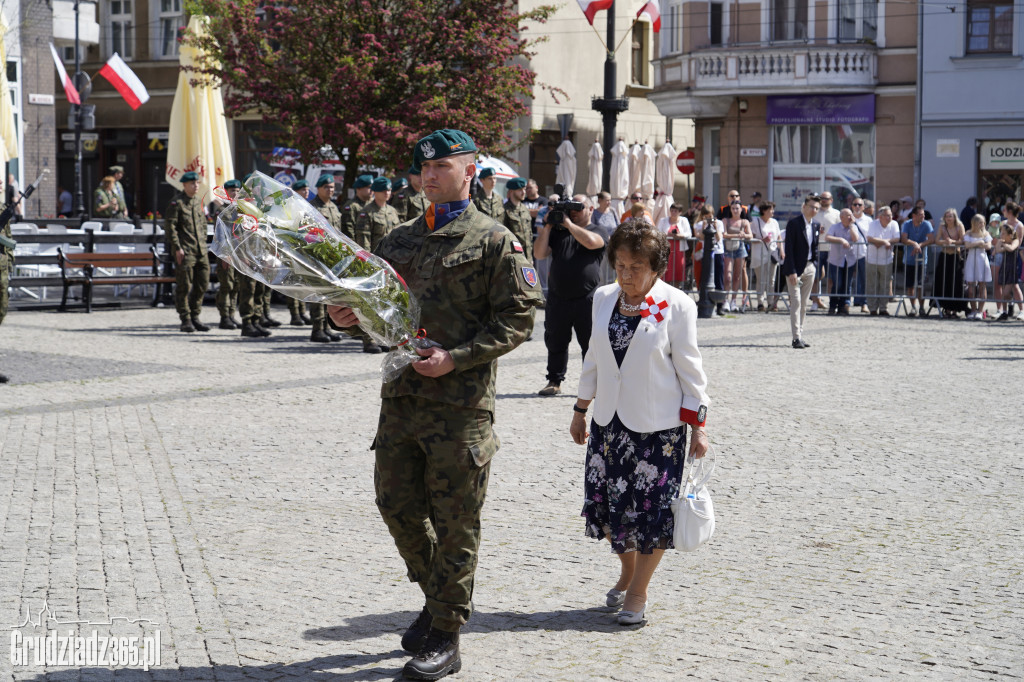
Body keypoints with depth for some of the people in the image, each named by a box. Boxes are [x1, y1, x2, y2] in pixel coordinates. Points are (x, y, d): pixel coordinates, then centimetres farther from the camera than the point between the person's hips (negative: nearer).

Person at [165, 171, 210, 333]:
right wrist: (177, 248, -15)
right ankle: (185, 320, 4)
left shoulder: (199, 201, 14)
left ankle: (194, 317, 18)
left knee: (202, 284, 7)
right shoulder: (177, 203, -7)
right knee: (184, 286, -3)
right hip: (185, 251, -7)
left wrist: (204, 244, 15)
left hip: (201, 251, 7)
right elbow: (170, 226, -11)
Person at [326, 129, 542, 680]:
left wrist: (456, 357, -17)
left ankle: (445, 638, 8)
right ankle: (439, 597, 33)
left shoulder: (494, 241, -2)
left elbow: (517, 318, -8)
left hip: (460, 405, -6)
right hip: (401, 396, 6)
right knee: (396, 505, 11)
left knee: (454, 523, 0)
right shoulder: (397, 241, 17)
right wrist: (350, 317, 1)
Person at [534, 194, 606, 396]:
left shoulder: (597, 231, 4)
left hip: (587, 299, -3)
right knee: (555, 342, 10)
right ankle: (554, 382, 21)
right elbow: (539, 254, 4)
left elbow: (591, 242, -20)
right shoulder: (557, 232, 14)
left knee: (590, 343, 1)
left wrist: (569, 223, -12)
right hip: (558, 298, 3)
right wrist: (547, 226, -2)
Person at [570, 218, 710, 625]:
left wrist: (698, 427, -7)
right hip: (610, 421, 5)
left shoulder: (676, 305, -8)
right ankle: (627, 572, 33)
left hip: (658, 425, -4)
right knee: (607, 503, 8)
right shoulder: (604, 299, 6)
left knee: (651, 508, -1)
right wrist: (580, 410, 16)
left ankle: (638, 592, 15)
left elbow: (689, 369, -5)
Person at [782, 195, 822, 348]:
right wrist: (791, 271, -18)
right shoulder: (793, 223, -10)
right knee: (796, 302, -10)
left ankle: (800, 336, 13)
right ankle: (796, 337, -10)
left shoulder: (816, 225, 10)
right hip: (795, 268, -6)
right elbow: (788, 249, -13)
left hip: (809, 267, 6)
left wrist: (815, 266, 8)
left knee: (804, 304, 8)